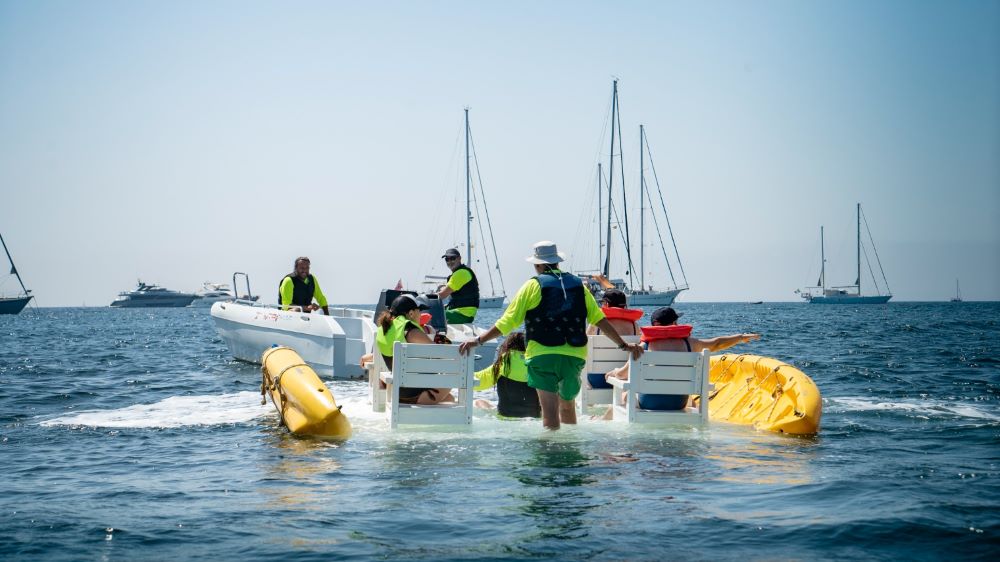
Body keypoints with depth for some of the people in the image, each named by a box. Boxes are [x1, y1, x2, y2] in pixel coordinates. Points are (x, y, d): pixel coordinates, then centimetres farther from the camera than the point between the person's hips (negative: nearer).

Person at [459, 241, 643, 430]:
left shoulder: (533, 286, 1)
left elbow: (508, 322, -3)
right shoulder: (578, 285, 11)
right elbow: (600, 320, 9)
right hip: (574, 356, 4)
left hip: (543, 355, -4)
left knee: (550, 411, -6)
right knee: (567, 405, 22)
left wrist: (478, 341, 2)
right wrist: (624, 345, 15)